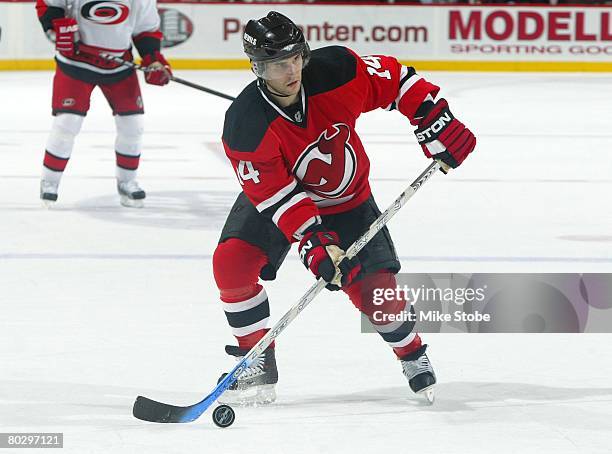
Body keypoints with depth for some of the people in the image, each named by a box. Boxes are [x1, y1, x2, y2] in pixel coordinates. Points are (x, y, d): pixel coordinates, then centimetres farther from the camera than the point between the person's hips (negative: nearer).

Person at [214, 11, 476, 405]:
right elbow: (276, 194, -29)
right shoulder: (245, 125, -32)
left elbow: (396, 80, -12)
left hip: (346, 199, 1)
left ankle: (413, 354, 23)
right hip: (273, 196, -1)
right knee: (232, 263, -21)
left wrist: (436, 123, -18)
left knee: (374, 288, -8)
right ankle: (258, 365, -6)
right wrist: (313, 242, -39)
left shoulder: (335, 73, -28)